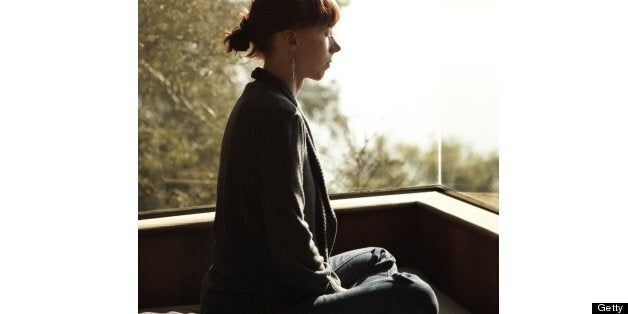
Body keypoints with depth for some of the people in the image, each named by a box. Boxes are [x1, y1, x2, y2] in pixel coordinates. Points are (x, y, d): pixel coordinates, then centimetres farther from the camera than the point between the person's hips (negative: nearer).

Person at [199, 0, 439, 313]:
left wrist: (331, 285, 13)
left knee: (378, 261, 25)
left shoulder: (259, 101, 10)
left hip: (247, 286, 11)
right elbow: (290, 246, -23)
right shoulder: (278, 114, -20)